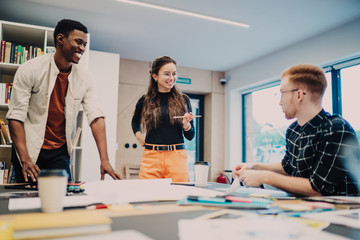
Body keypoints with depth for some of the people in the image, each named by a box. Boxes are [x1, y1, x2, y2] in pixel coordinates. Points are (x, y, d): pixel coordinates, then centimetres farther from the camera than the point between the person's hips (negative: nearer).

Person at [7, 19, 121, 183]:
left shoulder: (84, 78, -2)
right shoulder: (30, 70, -11)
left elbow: (95, 117, -8)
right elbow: (16, 116, -14)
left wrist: (104, 160, -18)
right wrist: (25, 159, -22)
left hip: (60, 152, 3)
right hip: (29, 149, -2)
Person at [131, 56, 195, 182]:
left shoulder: (183, 100, 4)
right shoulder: (145, 101, 5)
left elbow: (190, 136, 8)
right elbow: (135, 121, 27)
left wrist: (186, 125, -11)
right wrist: (139, 136, 10)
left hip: (177, 157, 0)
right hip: (151, 157, 0)